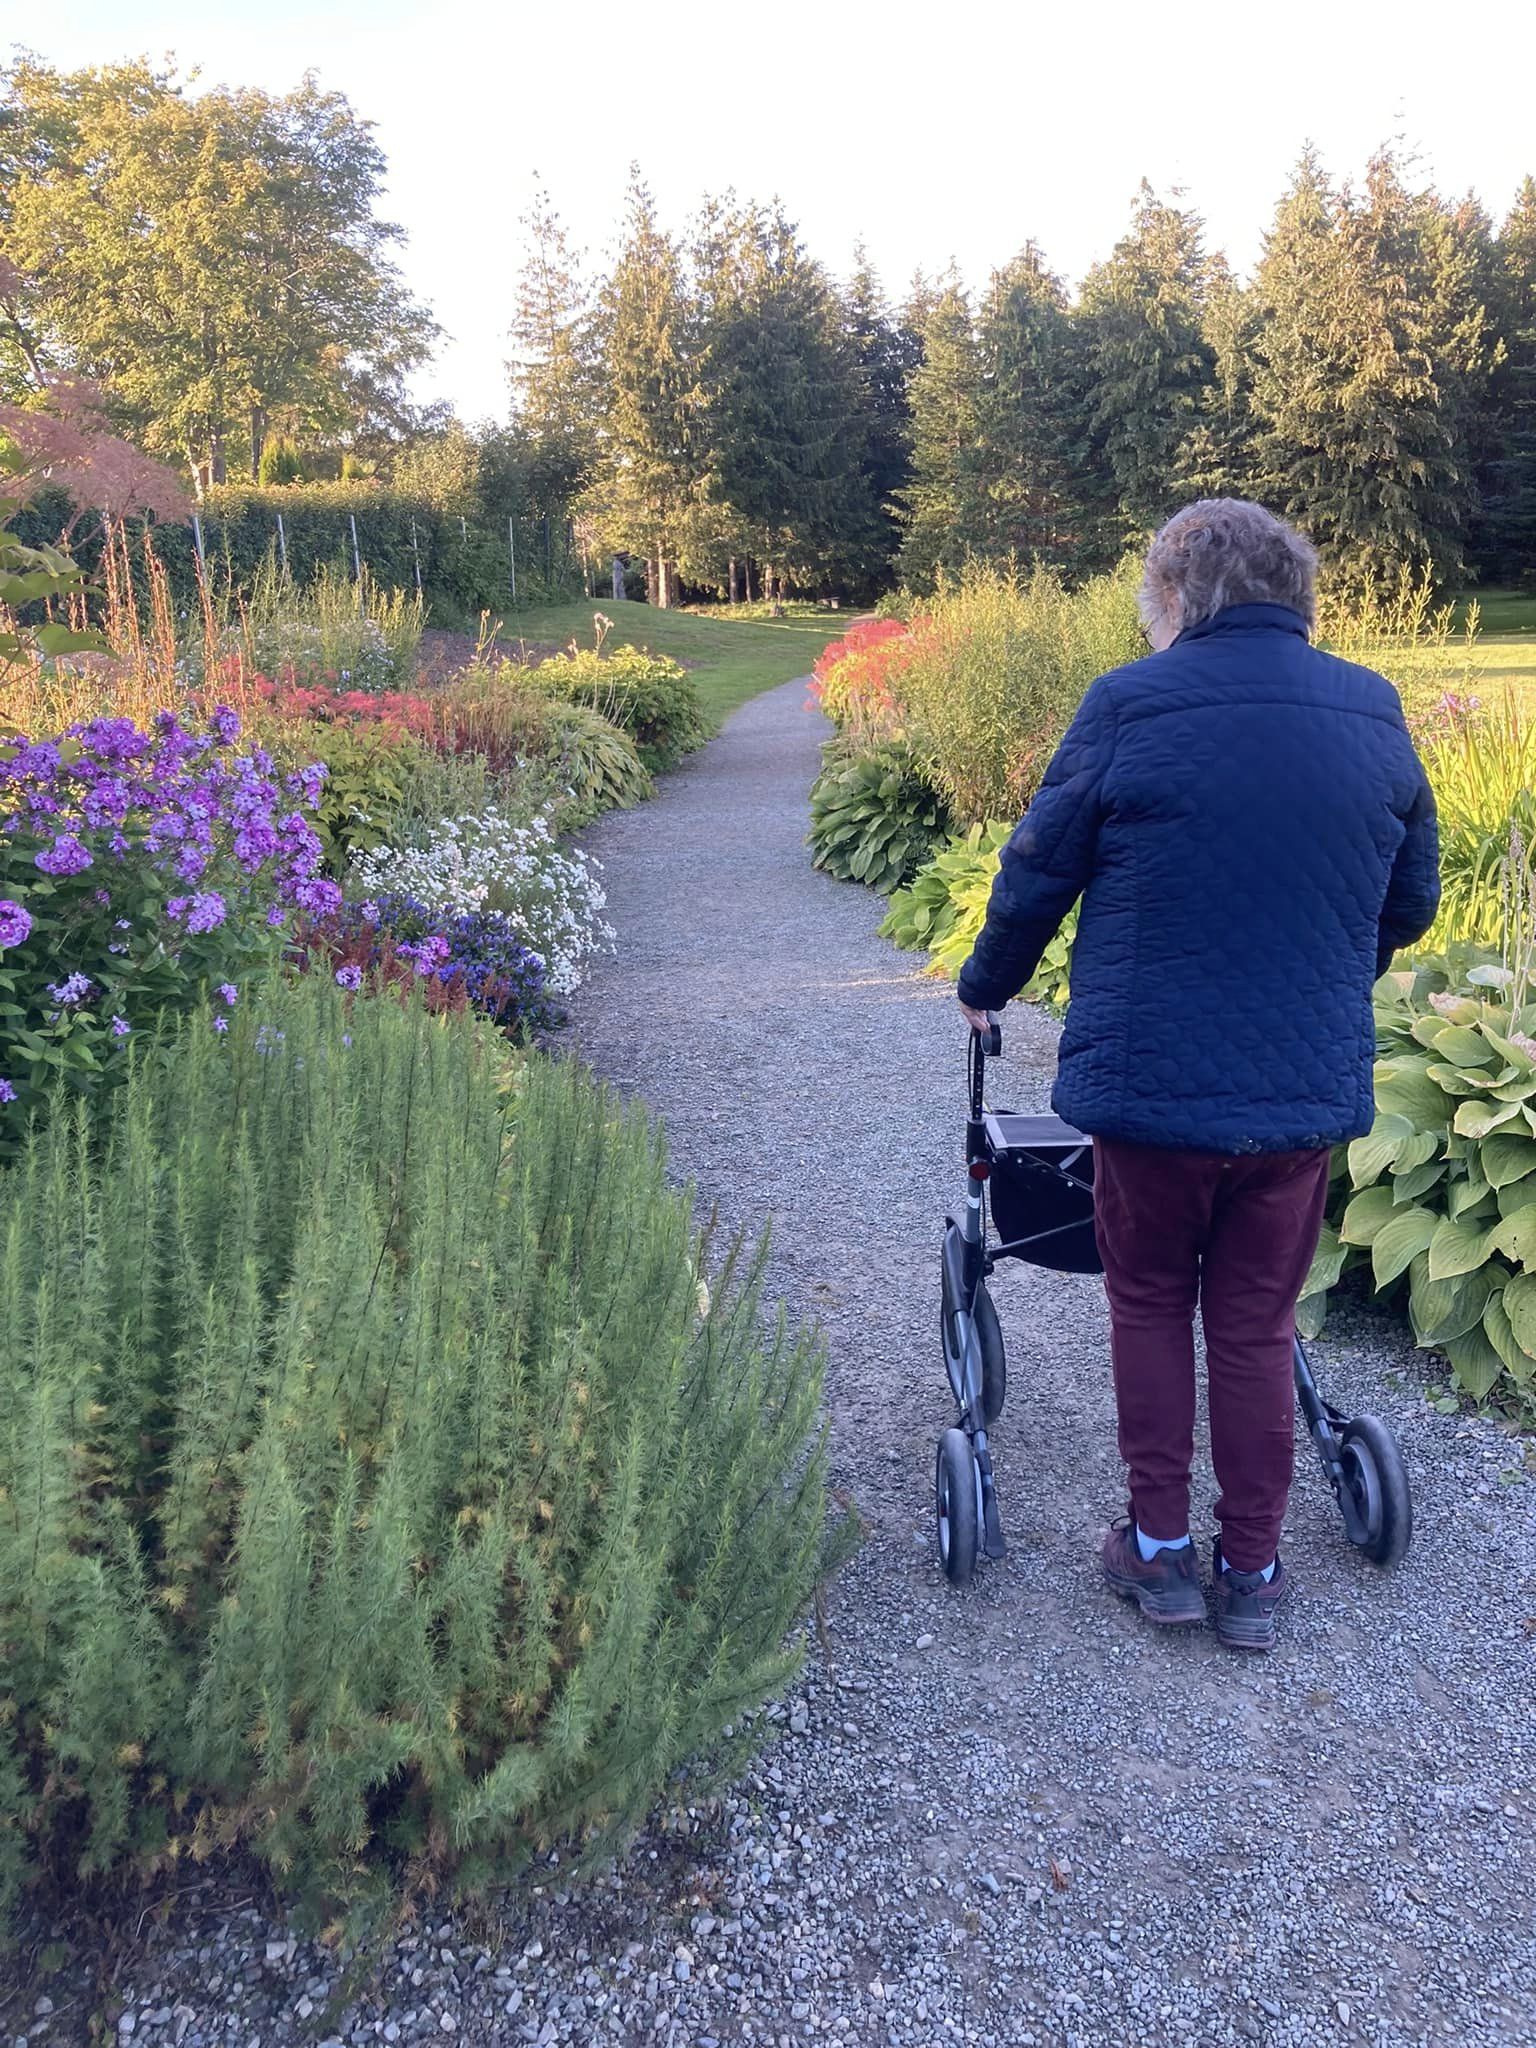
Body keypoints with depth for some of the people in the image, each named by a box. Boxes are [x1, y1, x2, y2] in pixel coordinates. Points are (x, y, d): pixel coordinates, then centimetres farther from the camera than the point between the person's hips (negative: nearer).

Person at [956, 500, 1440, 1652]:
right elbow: (1413, 900, 13)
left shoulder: (1131, 704, -9)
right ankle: (1253, 1575, 25)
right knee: (1257, 1325, 15)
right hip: (1311, 1085, 3)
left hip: (1150, 1080, -3)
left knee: (1150, 1303, 17)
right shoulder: (1375, 713, 4)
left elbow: (1038, 874, -2)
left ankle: (1160, 1548, 24)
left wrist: (988, 988, 17)